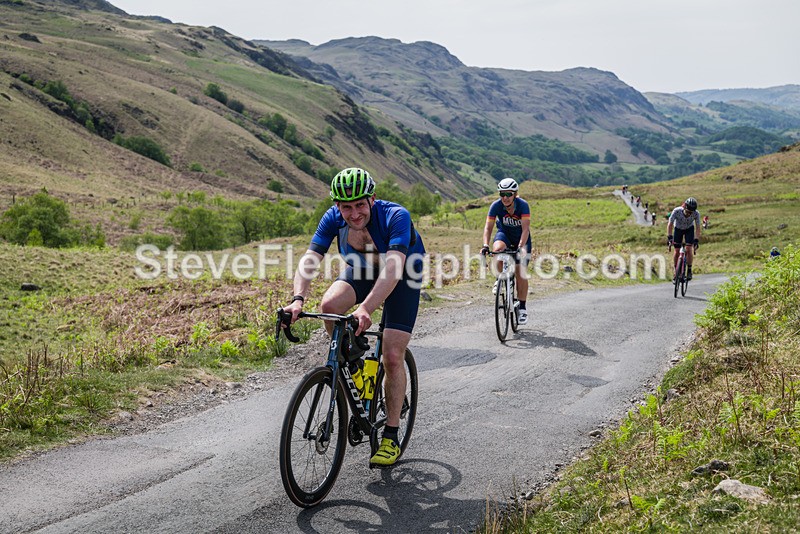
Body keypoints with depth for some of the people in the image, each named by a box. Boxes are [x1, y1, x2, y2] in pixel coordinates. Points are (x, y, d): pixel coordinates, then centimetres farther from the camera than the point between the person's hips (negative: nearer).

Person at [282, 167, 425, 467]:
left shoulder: (396, 216, -36)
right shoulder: (333, 218, -23)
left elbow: (393, 270, -48)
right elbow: (309, 260, -30)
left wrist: (366, 308, -61)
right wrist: (298, 299, -48)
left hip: (403, 277, -4)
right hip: (362, 271, 4)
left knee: (393, 357, -12)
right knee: (329, 306, -28)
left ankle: (391, 437, 1)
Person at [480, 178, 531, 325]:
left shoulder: (523, 205, -29)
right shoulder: (496, 205, -24)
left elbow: (525, 228, -35)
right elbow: (488, 227, -26)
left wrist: (521, 247, -48)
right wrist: (485, 245, -41)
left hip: (521, 238, -1)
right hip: (504, 234, 1)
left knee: (520, 273, -6)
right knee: (497, 249, -35)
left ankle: (522, 308, 6)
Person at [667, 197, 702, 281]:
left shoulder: (696, 214, -32)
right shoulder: (676, 211, -35)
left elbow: (698, 228, -24)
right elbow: (670, 225, -28)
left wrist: (696, 240, -32)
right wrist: (669, 237, -36)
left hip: (689, 229, 0)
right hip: (678, 229, 0)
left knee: (689, 249, -15)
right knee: (677, 250, -3)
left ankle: (689, 270, -1)